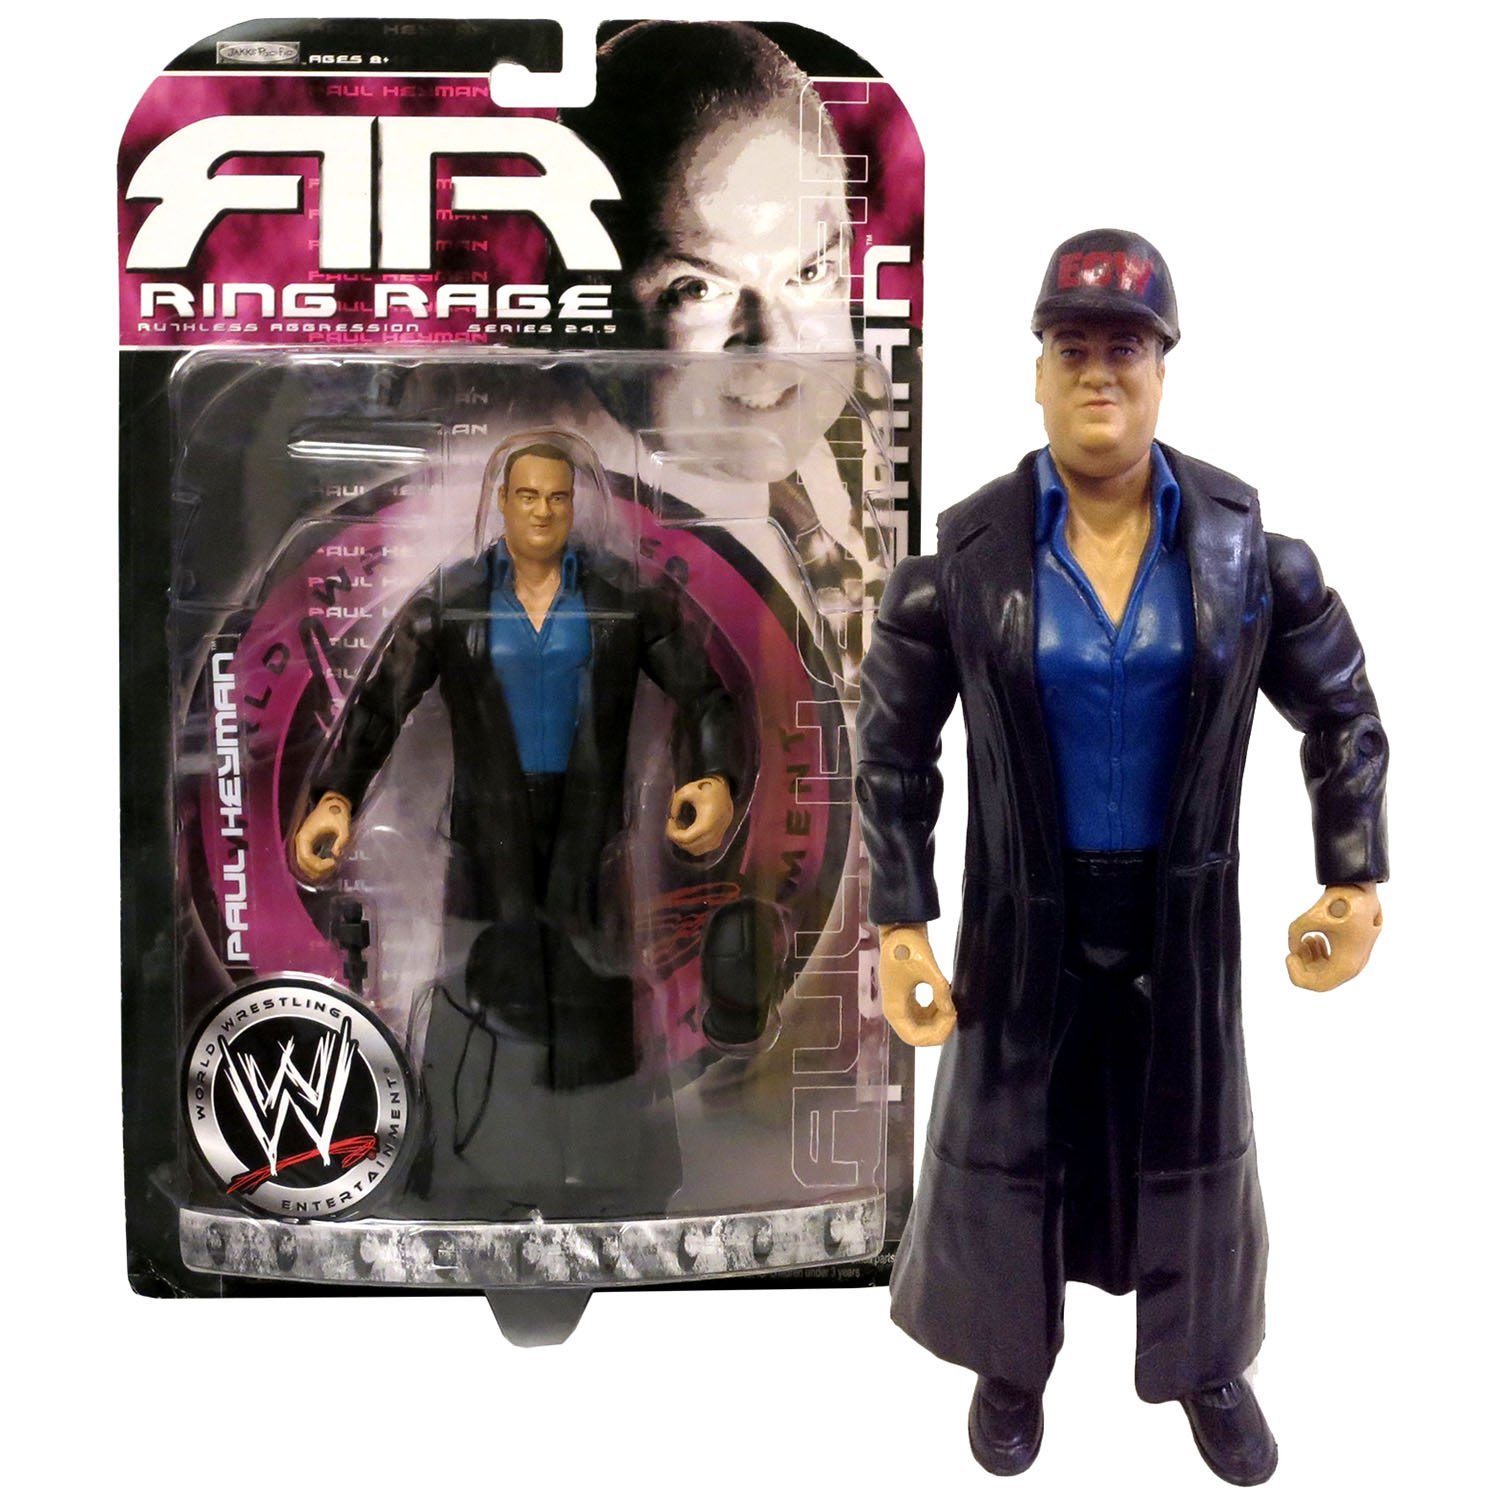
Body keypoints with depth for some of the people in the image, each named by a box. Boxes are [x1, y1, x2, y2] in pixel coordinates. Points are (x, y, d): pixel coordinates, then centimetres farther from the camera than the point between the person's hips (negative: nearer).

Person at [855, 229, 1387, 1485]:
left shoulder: (1243, 539, -11)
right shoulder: (966, 556, -14)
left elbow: (1339, 703, 2)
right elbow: (895, 749, -6)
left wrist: (1356, 880, -1)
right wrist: (900, 922, -9)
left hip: (1183, 907, 1)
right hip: (1026, 909, -1)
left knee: (1194, 1145, 18)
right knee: (1007, 1138, 15)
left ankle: (1207, 1363, 46)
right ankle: (1010, 1359, 44)